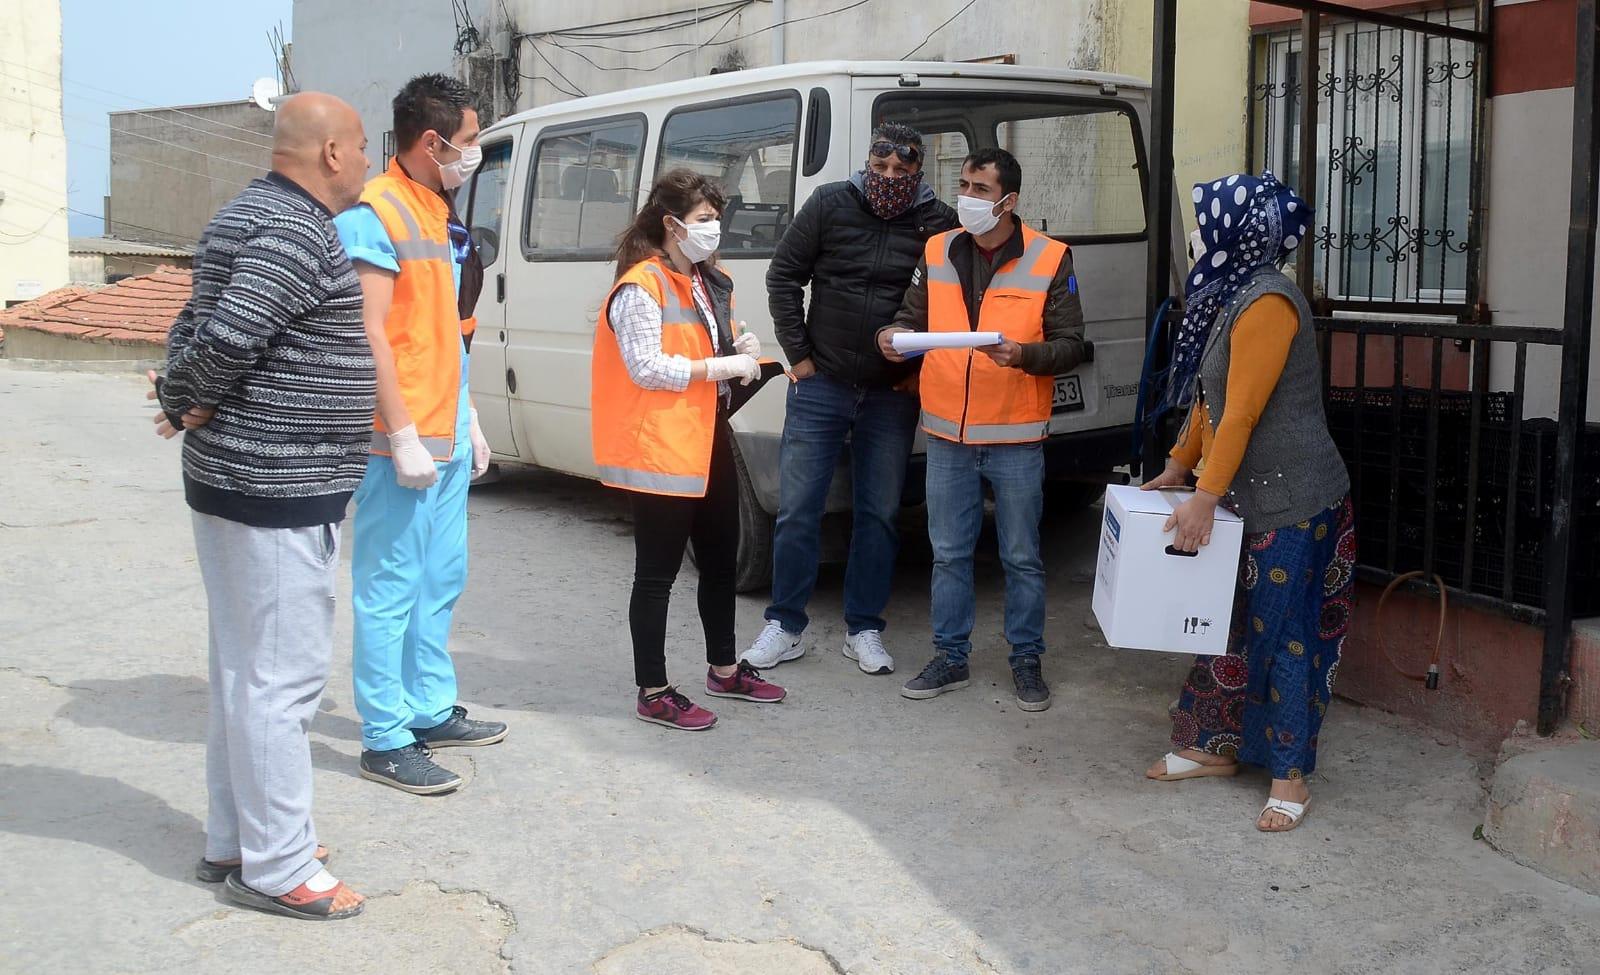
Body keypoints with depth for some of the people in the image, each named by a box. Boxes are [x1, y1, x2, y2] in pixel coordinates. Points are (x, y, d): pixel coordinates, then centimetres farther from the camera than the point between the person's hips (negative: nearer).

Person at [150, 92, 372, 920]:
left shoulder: (250, 217, 16)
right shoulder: (296, 233, -17)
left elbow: (195, 328, 17)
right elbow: (229, 339, -26)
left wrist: (180, 400, 3)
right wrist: (194, 406, -8)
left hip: (232, 480, 10)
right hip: (276, 489, -10)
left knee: (243, 668, 16)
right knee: (282, 677, -3)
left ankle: (233, 841, 27)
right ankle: (275, 867, 6)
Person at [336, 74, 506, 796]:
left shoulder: (439, 211, 16)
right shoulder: (376, 213, -12)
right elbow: (371, 335, -18)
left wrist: (469, 423, 19)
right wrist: (403, 435, -20)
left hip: (448, 436, 9)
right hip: (403, 440, -9)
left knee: (441, 580, 16)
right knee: (390, 589, -3)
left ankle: (431, 710, 29)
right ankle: (385, 741, 4)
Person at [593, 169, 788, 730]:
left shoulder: (707, 283, 15)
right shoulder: (641, 287, -14)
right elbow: (646, 367, -21)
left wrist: (740, 348, 4)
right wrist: (719, 366, -20)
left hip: (709, 439, 10)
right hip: (660, 448, -10)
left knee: (720, 561, 18)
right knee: (658, 573, -2)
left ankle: (724, 670, 34)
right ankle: (653, 693, 8)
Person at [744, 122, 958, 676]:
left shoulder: (939, 224, -4)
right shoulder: (831, 204, -4)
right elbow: (783, 276, 2)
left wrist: (922, 371, -1)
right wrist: (798, 354, -2)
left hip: (892, 397, 0)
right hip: (821, 386, 0)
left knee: (879, 515, 8)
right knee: (797, 510, 2)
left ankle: (864, 630, 21)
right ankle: (786, 626, 16)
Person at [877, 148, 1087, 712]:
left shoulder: (1049, 259, -5)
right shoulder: (937, 253, 5)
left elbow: (1071, 345, -6)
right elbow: (912, 317, 13)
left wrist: (1022, 354, -24)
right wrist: (892, 336, -10)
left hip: (1016, 438, -3)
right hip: (948, 435, 3)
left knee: (1022, 558, 8)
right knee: (949, 554, 12)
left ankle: (1026, 661, 23)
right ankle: (951, 658, 25)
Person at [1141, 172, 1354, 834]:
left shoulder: (1268, 304, -19)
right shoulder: (1227, 297, 11)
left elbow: (1242, 413, -23)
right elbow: (1208, 401, 18)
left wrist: (1205, 499, -22)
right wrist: (1178, 468, 18)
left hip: (1290, 504, -9)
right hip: (1247, 499, 9)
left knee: (1281, 631, -2)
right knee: (1231, 623, 14)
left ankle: (1289, 776, 8)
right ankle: (1217, 746, 26)